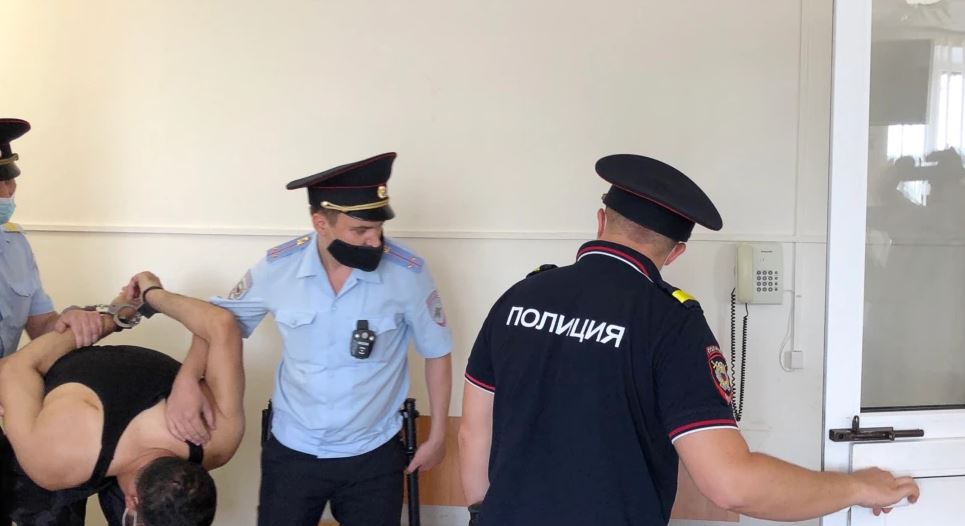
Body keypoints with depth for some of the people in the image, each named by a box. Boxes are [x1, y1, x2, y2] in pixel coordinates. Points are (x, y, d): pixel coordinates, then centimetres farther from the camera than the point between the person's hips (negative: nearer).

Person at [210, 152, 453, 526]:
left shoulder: (408, 273, -18)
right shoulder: (277, 267, -14)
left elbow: (437, 353, -3)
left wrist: (437, 437, 3)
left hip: (373, 455, -1)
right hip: (291, 451, 1)